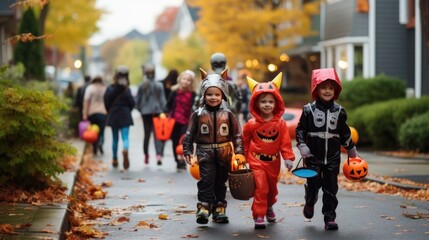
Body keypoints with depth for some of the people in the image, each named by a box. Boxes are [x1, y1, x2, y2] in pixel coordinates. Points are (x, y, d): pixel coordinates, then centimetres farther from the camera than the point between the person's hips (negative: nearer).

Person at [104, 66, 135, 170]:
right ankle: (125, 150, -36)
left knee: (115, 138, 14)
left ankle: (115, 159, 20)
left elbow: (106, 103, -4)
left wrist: (110, 112, 13)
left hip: (113, 117, 2)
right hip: (125, 116, -2)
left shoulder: (109, 89, -5)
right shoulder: (126, 90, -9)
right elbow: (132, 103, -8)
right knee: (125, 137, -4)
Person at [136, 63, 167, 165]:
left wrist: (140, 109, 16)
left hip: (145, 112, 2)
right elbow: (163, 100, -3)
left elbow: (137, 100, 1)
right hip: (157, 111, -1)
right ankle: (159, 154, -19)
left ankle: (146, 155, 20)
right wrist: (164, 111, 5)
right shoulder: (159, 85, -6)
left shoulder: (141, 86, -4)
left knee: (147, 134, 12)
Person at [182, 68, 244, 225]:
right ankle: (203, 208, -12)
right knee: (206, 181, -12)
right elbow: (189, 134, 4)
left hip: (224, 154, 2)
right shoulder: (198, 114, -1)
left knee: (220, 183, 11)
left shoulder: (228, 114, 2)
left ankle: (219, 210, 18)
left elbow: (237, 134, 5)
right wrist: (187, 151, 0)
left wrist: (239, 152, -1)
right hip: (205, 153, -2)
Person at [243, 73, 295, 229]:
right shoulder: (252, 124, -9)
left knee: (272, 187, 20)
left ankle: (269, 207, 48)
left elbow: (285, 142, -3)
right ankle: (259, 216, -6)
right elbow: (245, 142, 2)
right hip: (256, 160, -3)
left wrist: (288, 158, -9)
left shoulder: (280, 123, -6)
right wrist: (243, 158, 5)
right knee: (261, 187, -13)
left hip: (273, 162, 3)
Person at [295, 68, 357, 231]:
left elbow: (345, 133, 14)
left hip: (332, 157, 2)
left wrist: (352, 151, 19)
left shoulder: (339, 111, 4)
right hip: (313, 156, -2)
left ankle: (329, 218, 8)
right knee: (313, 184, 4)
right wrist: (302, 146, -13)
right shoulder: (309, 110, -3)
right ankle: (310, 204, 35)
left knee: (331, 188, 2)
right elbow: (300, 129, 0)